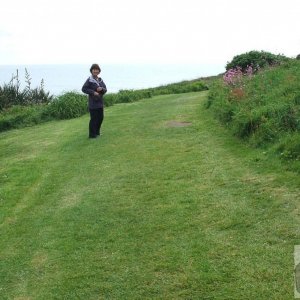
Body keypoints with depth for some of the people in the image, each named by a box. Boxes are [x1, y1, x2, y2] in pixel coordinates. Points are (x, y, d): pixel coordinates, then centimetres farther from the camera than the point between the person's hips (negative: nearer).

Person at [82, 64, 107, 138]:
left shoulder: (100, 80, 11)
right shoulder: (89, 80, -10)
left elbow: (105, 90, 11)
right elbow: (83, 89, -13)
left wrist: (102, 89, -12)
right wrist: (93, 92, -20)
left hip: (100, 102, 7)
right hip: (93, 103, -7)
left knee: (101, 117, 14)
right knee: (93, 119, -5)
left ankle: (97, 132, 30)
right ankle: (92, 134, 4)